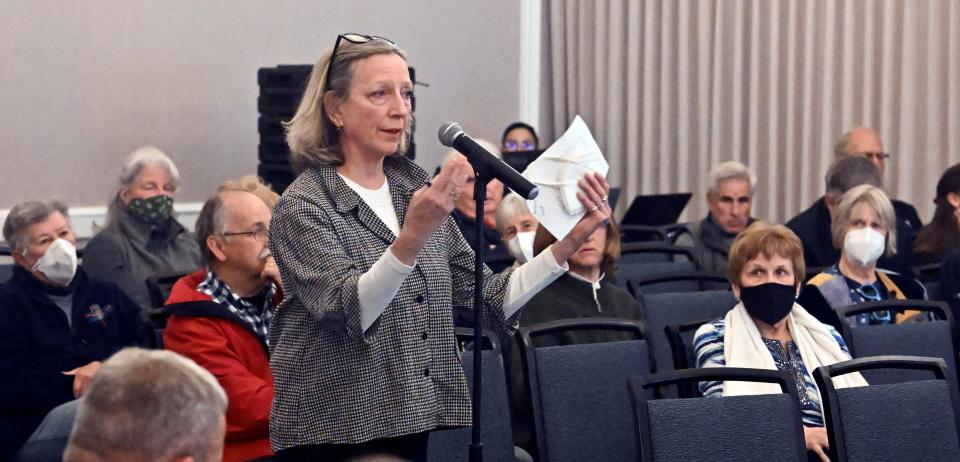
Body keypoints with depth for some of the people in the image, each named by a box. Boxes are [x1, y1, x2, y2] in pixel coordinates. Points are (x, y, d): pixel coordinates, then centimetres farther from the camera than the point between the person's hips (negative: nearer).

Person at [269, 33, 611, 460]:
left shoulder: (415, 190, 9)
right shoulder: (303, 205, -9)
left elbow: (489, 300, 8)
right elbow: (347, 313, -23)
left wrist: (569, 243, -3)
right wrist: (413, 236, -36)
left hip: (413, 421, 5)